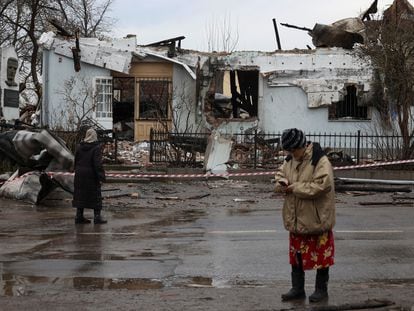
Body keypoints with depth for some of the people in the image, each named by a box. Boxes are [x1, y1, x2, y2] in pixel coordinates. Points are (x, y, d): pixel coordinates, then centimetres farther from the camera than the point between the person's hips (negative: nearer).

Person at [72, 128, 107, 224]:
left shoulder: (79, 147, 4)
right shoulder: (96, 147, -13)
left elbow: (76, 161, 9)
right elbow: (98, 163, -18)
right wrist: (101, 177, -15)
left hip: (80, 174, 5)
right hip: (91, 175, -5)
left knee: (80, 194, 11)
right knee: (95, 194, 4)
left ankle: (79, 216, 12)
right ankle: (97, 216, 5)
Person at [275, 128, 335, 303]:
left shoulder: (321, 162, -18)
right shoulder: (290, 160, 5)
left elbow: (321, 186, -27)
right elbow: (280, 174, 18)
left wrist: (294, 187, -22)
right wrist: (281, 183, -7)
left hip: (316, 220, -7)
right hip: (296, 220, 7)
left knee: (321, 255, 6)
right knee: (296, 255, 14)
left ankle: (321, 289, 20)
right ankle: (297, 289, 26)